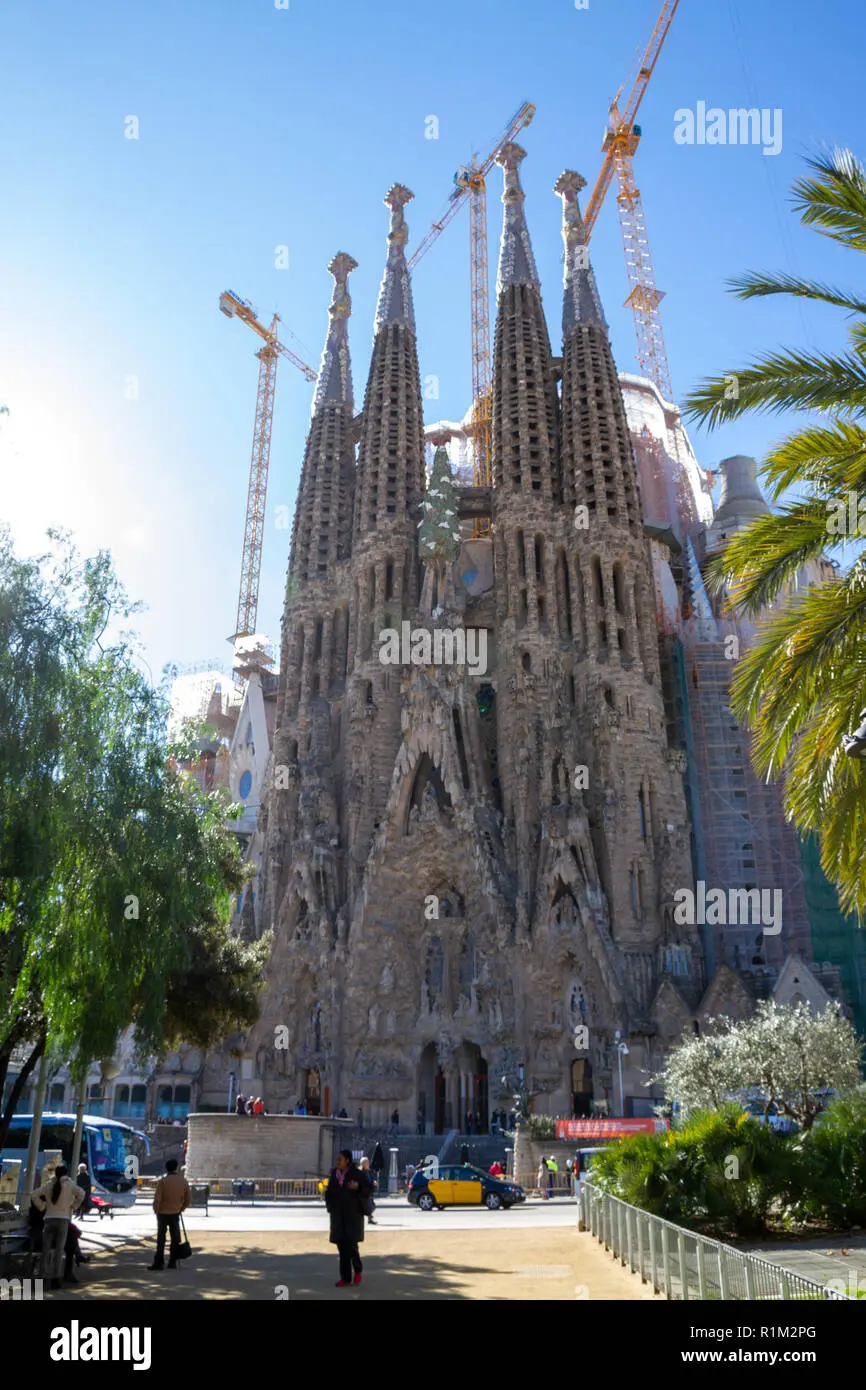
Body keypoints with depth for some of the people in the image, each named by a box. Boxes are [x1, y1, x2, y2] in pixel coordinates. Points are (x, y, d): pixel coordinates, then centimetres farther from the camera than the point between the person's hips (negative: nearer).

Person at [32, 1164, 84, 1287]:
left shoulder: (49, 1185, 8)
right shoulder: (69, 1185, 1)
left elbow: (35, 1195, 0)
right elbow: (81, 1193, -11)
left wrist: (42, 1207, 7)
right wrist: (74, 1206, 2)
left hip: (49, 1219, 2)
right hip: (63, 1219, -2)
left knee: (46, 1249, 4)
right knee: (59, 1249, 2)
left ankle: (45, 1277, -2)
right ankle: (55, 1276, -4)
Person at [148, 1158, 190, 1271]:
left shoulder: (163, 1180, -11)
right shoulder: (183, 1181, 0)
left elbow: (157, 1198, -15)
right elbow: (188, 1199, 5)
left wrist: (156, 1210, -1)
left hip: (163, 1213, -2)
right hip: (175, 1214, 3)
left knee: (161, 1238, 4)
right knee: (175, 1238, 11)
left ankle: (159, 1263, 2)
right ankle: (172, 1262, 14)